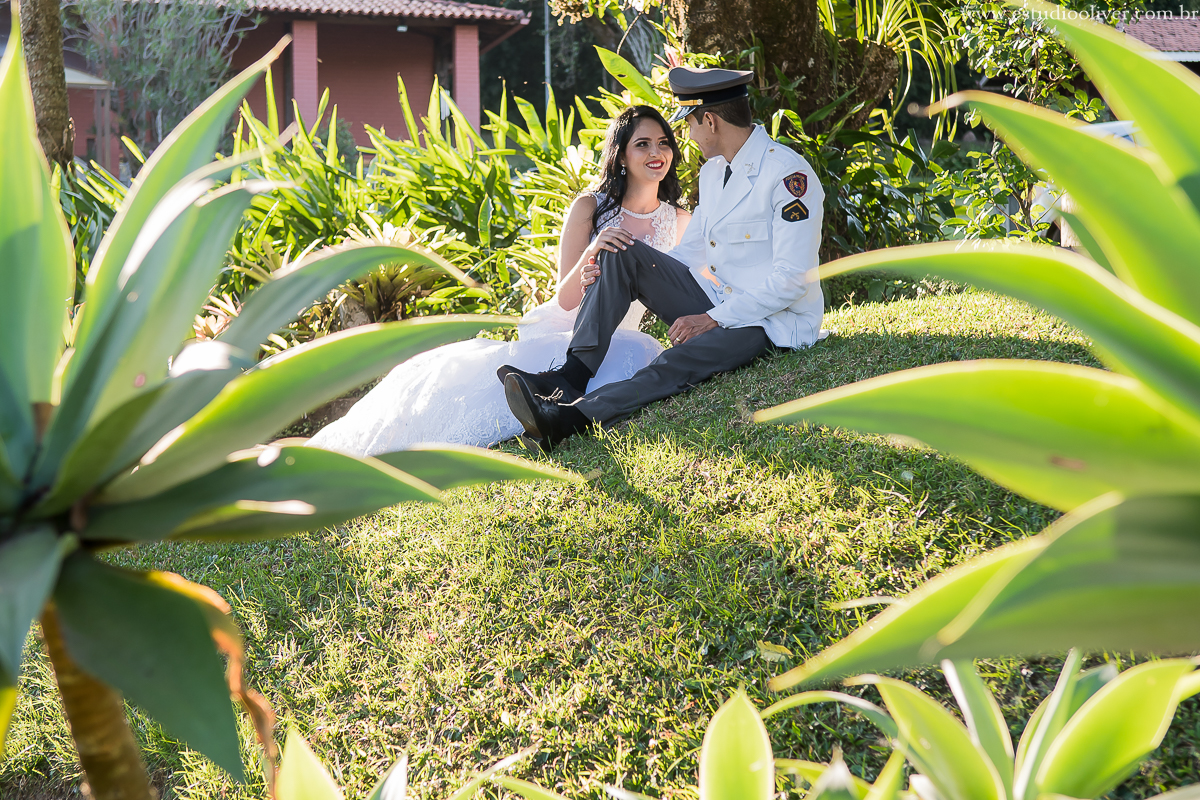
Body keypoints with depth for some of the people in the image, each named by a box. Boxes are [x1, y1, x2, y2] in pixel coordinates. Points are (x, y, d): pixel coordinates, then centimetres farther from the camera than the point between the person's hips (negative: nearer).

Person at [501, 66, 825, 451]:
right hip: (716, 303, 8)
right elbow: (691, 253, 14)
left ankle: (565, 418, -45)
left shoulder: (788, 174, -17)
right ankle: (572, 378, -22)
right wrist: (610, 274, -1)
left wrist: (714, 319, -20)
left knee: (677, 364, -35)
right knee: (623, 254, -9)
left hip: (772, 321, -8)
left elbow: (792, 278, -21)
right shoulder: (713, 170, 11)